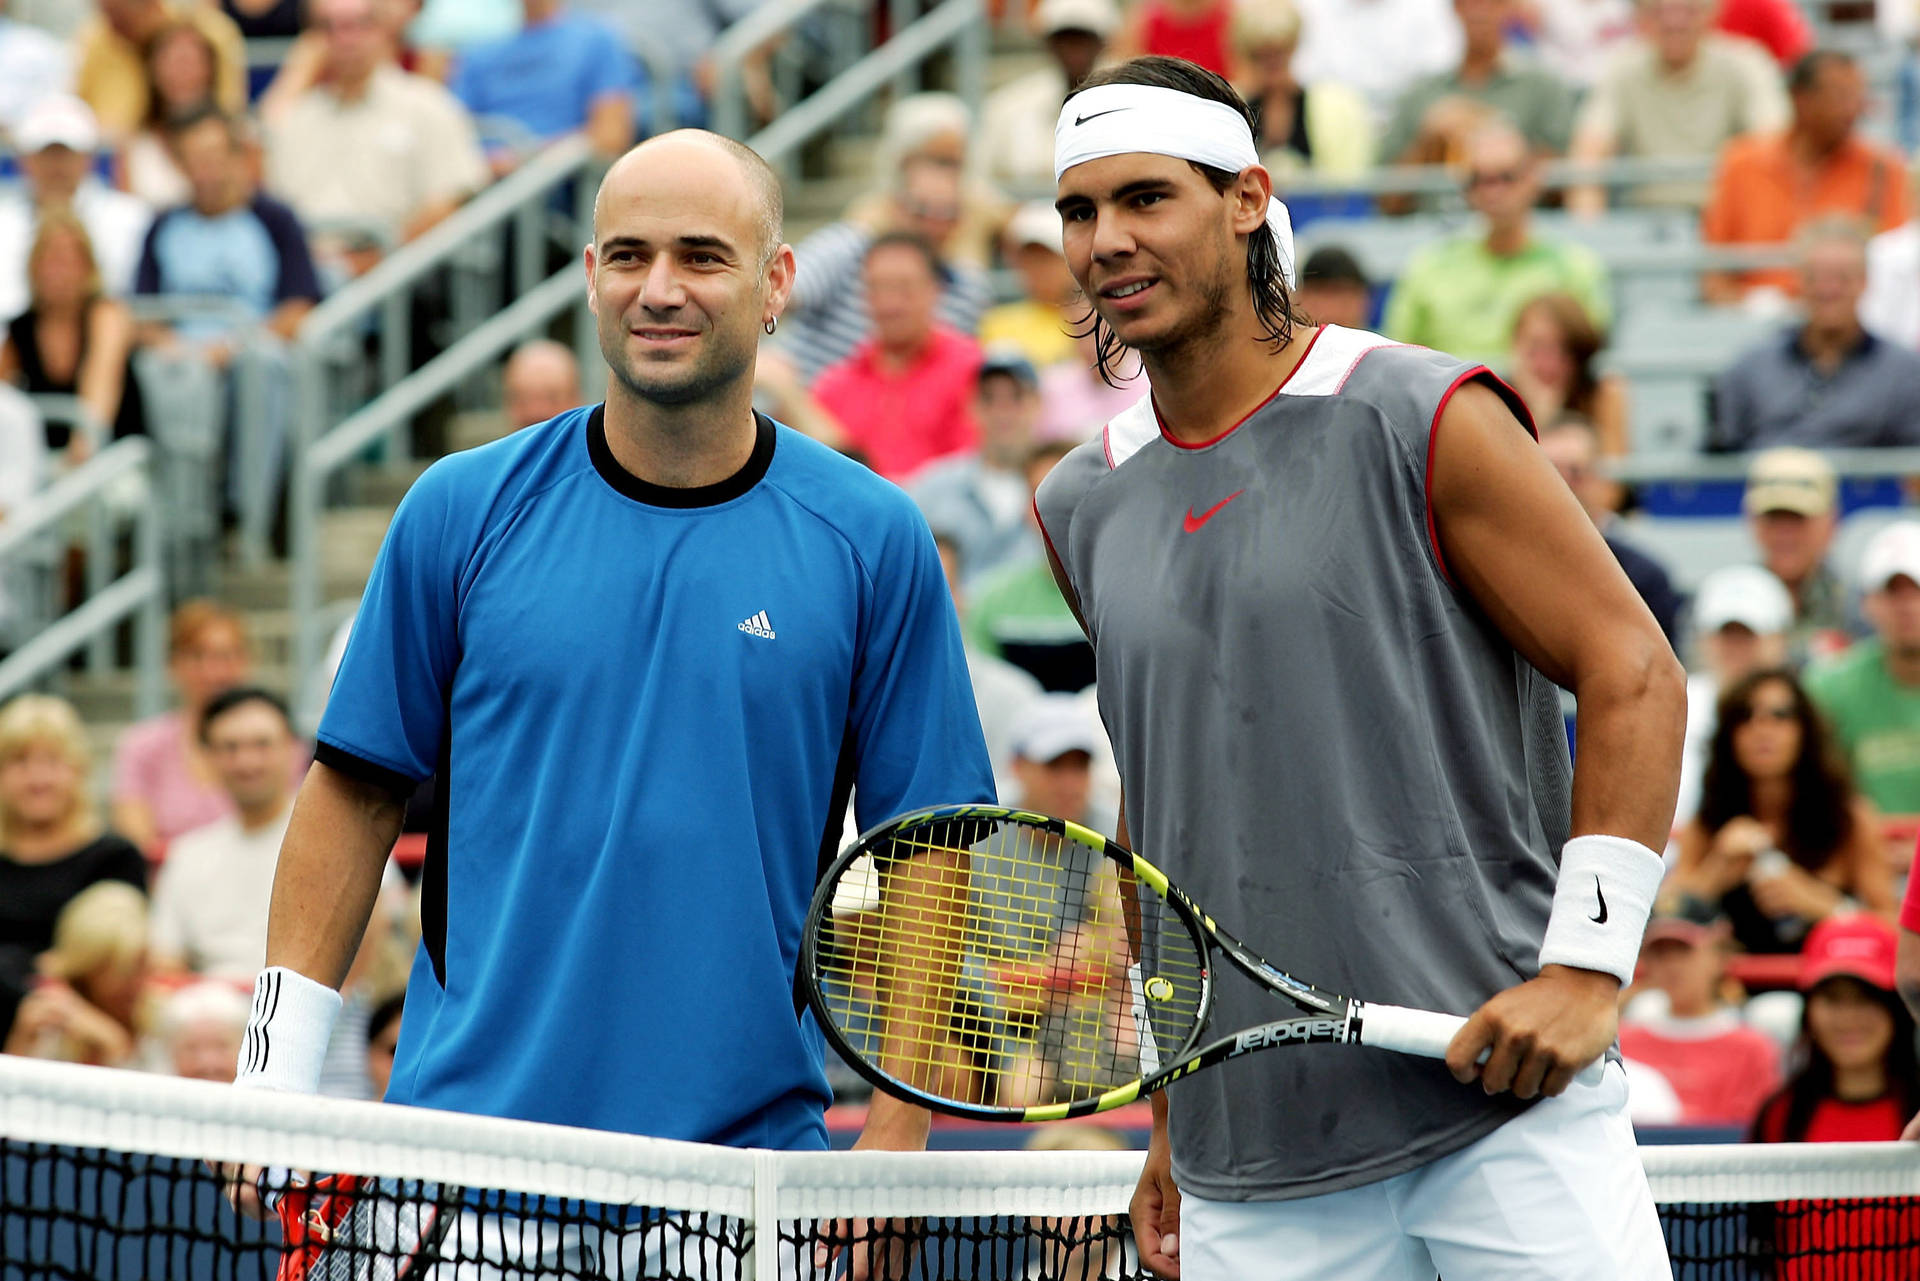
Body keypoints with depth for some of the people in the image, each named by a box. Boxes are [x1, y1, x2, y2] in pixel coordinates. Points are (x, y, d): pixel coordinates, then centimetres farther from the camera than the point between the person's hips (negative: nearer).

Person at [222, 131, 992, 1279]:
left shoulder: (872, 540, 1)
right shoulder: (464, 512, 2)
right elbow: (356, 795, 7)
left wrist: (891, 1150, -5)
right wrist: (277, 1089, 0)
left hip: (742, 1157, 0)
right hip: (467, 1143, 0)